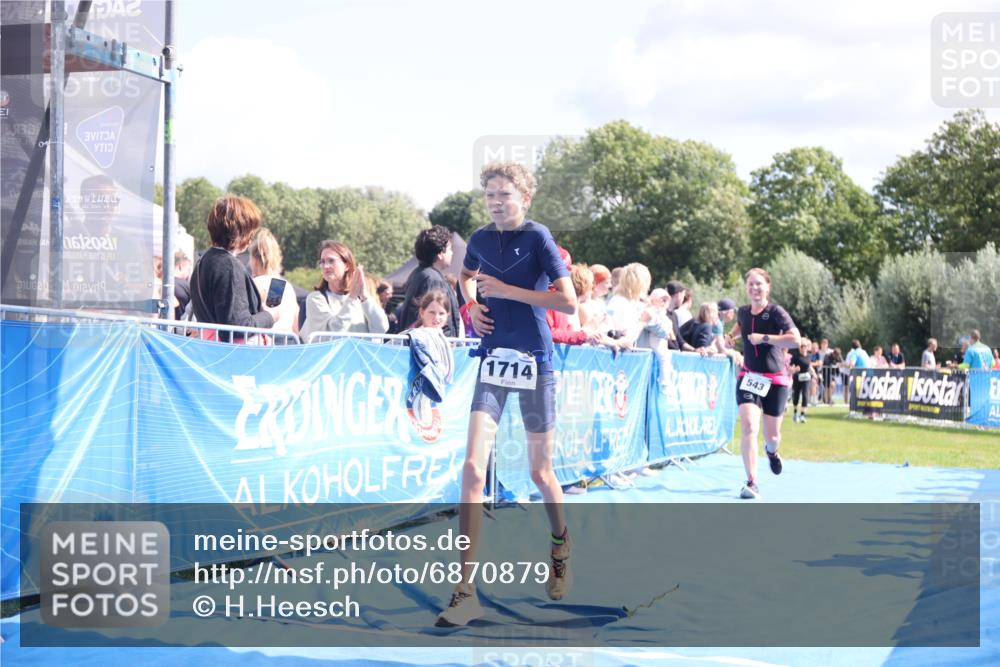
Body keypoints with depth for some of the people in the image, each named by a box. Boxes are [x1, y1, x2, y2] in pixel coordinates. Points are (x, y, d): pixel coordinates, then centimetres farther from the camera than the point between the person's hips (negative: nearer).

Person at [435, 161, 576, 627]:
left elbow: (568, 301, -15)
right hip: (493, 360, 3)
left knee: (540, 471, 9)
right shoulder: (480, 239, 6)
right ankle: (465, 591, -12)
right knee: (473, 468, -12)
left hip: (534, 362, -3)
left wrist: (505, 290, -16)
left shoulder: (537, 237, -8)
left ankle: (560, 547, 42)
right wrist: (473, 304, 8)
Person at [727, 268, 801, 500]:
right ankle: (752, 483, -22)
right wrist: (729, 337, 13)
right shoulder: (743, 312, 3)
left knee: (771, 436, 8)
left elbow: (795, 340, -27)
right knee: (749, 426, -20)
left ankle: (771, 451, 49)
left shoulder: (776, 312, -13)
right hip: (749, 377, 2)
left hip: (775, 380, -2)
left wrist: (764, 338, -27)